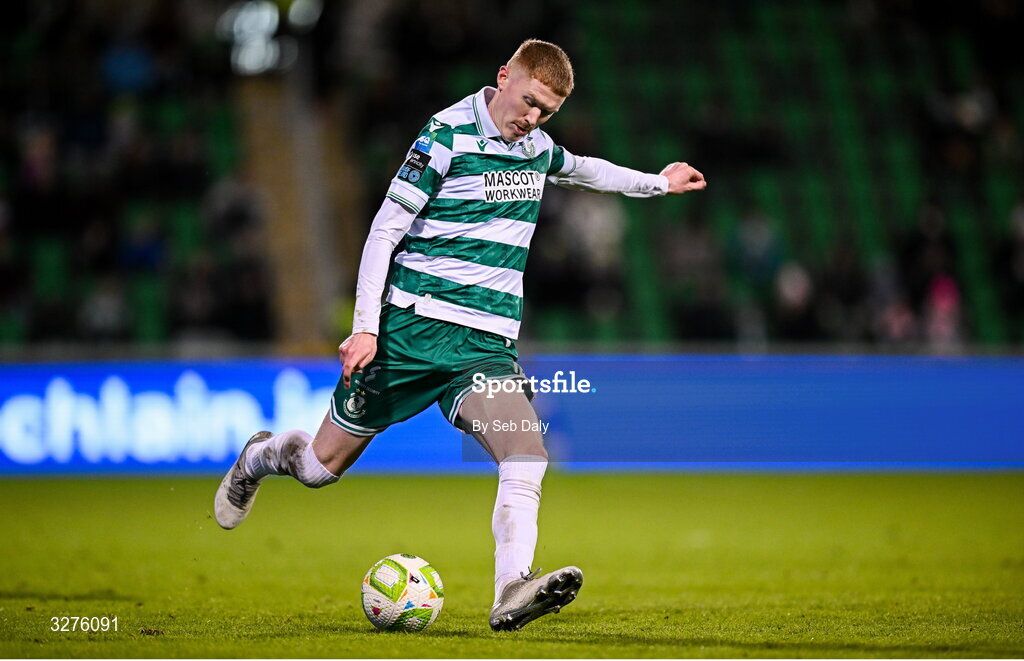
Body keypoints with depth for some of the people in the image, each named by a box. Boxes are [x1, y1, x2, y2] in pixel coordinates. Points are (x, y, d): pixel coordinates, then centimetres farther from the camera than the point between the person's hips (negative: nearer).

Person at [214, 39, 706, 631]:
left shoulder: (537, 147, 12)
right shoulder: (448, 134, -8)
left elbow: (578, 169, 38)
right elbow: (385, 231, -8)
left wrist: (657, 183, 44)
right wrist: (366, 327, -14)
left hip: (487, 344, 4)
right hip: (413, 326, -4)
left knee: (528, 457, -23)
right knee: (323, 466, 6)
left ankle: (513, 594, -35)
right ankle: (261, 457, 40)